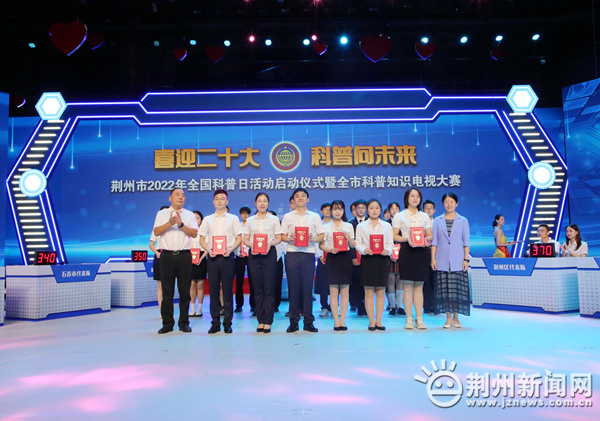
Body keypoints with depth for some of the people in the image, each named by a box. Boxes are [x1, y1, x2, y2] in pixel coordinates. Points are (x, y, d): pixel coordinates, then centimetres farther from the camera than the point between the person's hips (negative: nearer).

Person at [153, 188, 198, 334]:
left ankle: (184, 322, 12)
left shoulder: (189, 215, 11)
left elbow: (194, 233, -2)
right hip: (167, 256, 0)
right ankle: (167, 323, 11)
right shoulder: (162, 214, 11)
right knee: (167, 291, 2)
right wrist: (170, 223, -15)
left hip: (184, 256, 0)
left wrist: (181, 224, -15)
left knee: (184, 291, 2)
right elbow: (156, 232, -2)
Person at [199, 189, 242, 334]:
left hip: (227, 257, -2)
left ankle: (227, 323, 7)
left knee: (228, 290, -1)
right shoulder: (207, 220, 13)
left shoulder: (233, 219, 8)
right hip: (212, 257, 2)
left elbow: (239, 238, 5)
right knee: (213, 290, 3)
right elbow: (202, 239, 12)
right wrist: (209, 250, -7)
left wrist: (230, 250, -12)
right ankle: (215, 323, 11)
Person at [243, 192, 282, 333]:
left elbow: (278, 238, 5)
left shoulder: (274, 219, 9)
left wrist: (270, 243, -15)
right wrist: (252, 245, -11)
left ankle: (267, 321, 2)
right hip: (254, 255, 2)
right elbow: (245, 240, 10)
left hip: (269, 254, -1)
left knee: (269, 288, -4)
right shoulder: (250, 220, 13)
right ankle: (260, 320, 11)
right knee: (258, 288, 3)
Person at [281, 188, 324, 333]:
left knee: (308, 288, 0)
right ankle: (293, 322, 8)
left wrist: (313, 239, -11)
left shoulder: (315, 217, 12)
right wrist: (289, 238, -12)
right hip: (292, 254, 0)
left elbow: (321, 236, 9)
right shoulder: (287, 217, 13)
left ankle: (309, 322, 7)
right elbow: (282, 236, 9)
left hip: (308, 254, 0)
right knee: (293, 288, 1)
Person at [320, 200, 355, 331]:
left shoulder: (349, 226, 11)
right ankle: (336, 321, 3)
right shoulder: (326, 227, 8)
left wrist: (349, 238, -11)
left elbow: (353, 245, 9)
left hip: (345, 258, 1)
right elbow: (321, 245, 5)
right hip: (332, 258, -1)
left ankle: (342, 320, 7)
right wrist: (330, 249, -13)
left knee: (345, 291, 1)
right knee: (333, 291, -2)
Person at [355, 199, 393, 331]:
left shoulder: (387, 226, 11)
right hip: (367, 260, -1)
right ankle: (371, 322, 7)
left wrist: (387, 250, -14)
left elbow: (391, 244, 7)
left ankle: (379, 321, 11)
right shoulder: (361, 226, 8)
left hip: (382, 259, 1)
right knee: (369, 292, -1)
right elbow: (358, 244, 3)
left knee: (381, 292, 3)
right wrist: (365, 250, -17)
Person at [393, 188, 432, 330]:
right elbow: (394, 236, 1)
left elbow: (430, 235, 14)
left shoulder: (424, 216, 15)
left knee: (419, 286, 3)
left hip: (421, 251, 3)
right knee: (408, 286, -2)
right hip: (407, 251, -2)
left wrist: (425, 239, -9)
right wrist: (407, 239, -16)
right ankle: (409, 319, 3)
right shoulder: (399, 216, 6)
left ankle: (419, 319, 7)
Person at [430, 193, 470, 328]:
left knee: (458, 287, 0)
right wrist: (433, 259, 0)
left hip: (458, 260, 0)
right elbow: (434, 241, 7)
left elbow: (466, 242, 6)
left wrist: (466, 259, -2)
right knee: (444, 288, 0)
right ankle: (448, 318, 9)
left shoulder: (463, 221, 7)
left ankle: (456, 317, 11)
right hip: (442, 260, 1)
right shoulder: (437, 221, 8)